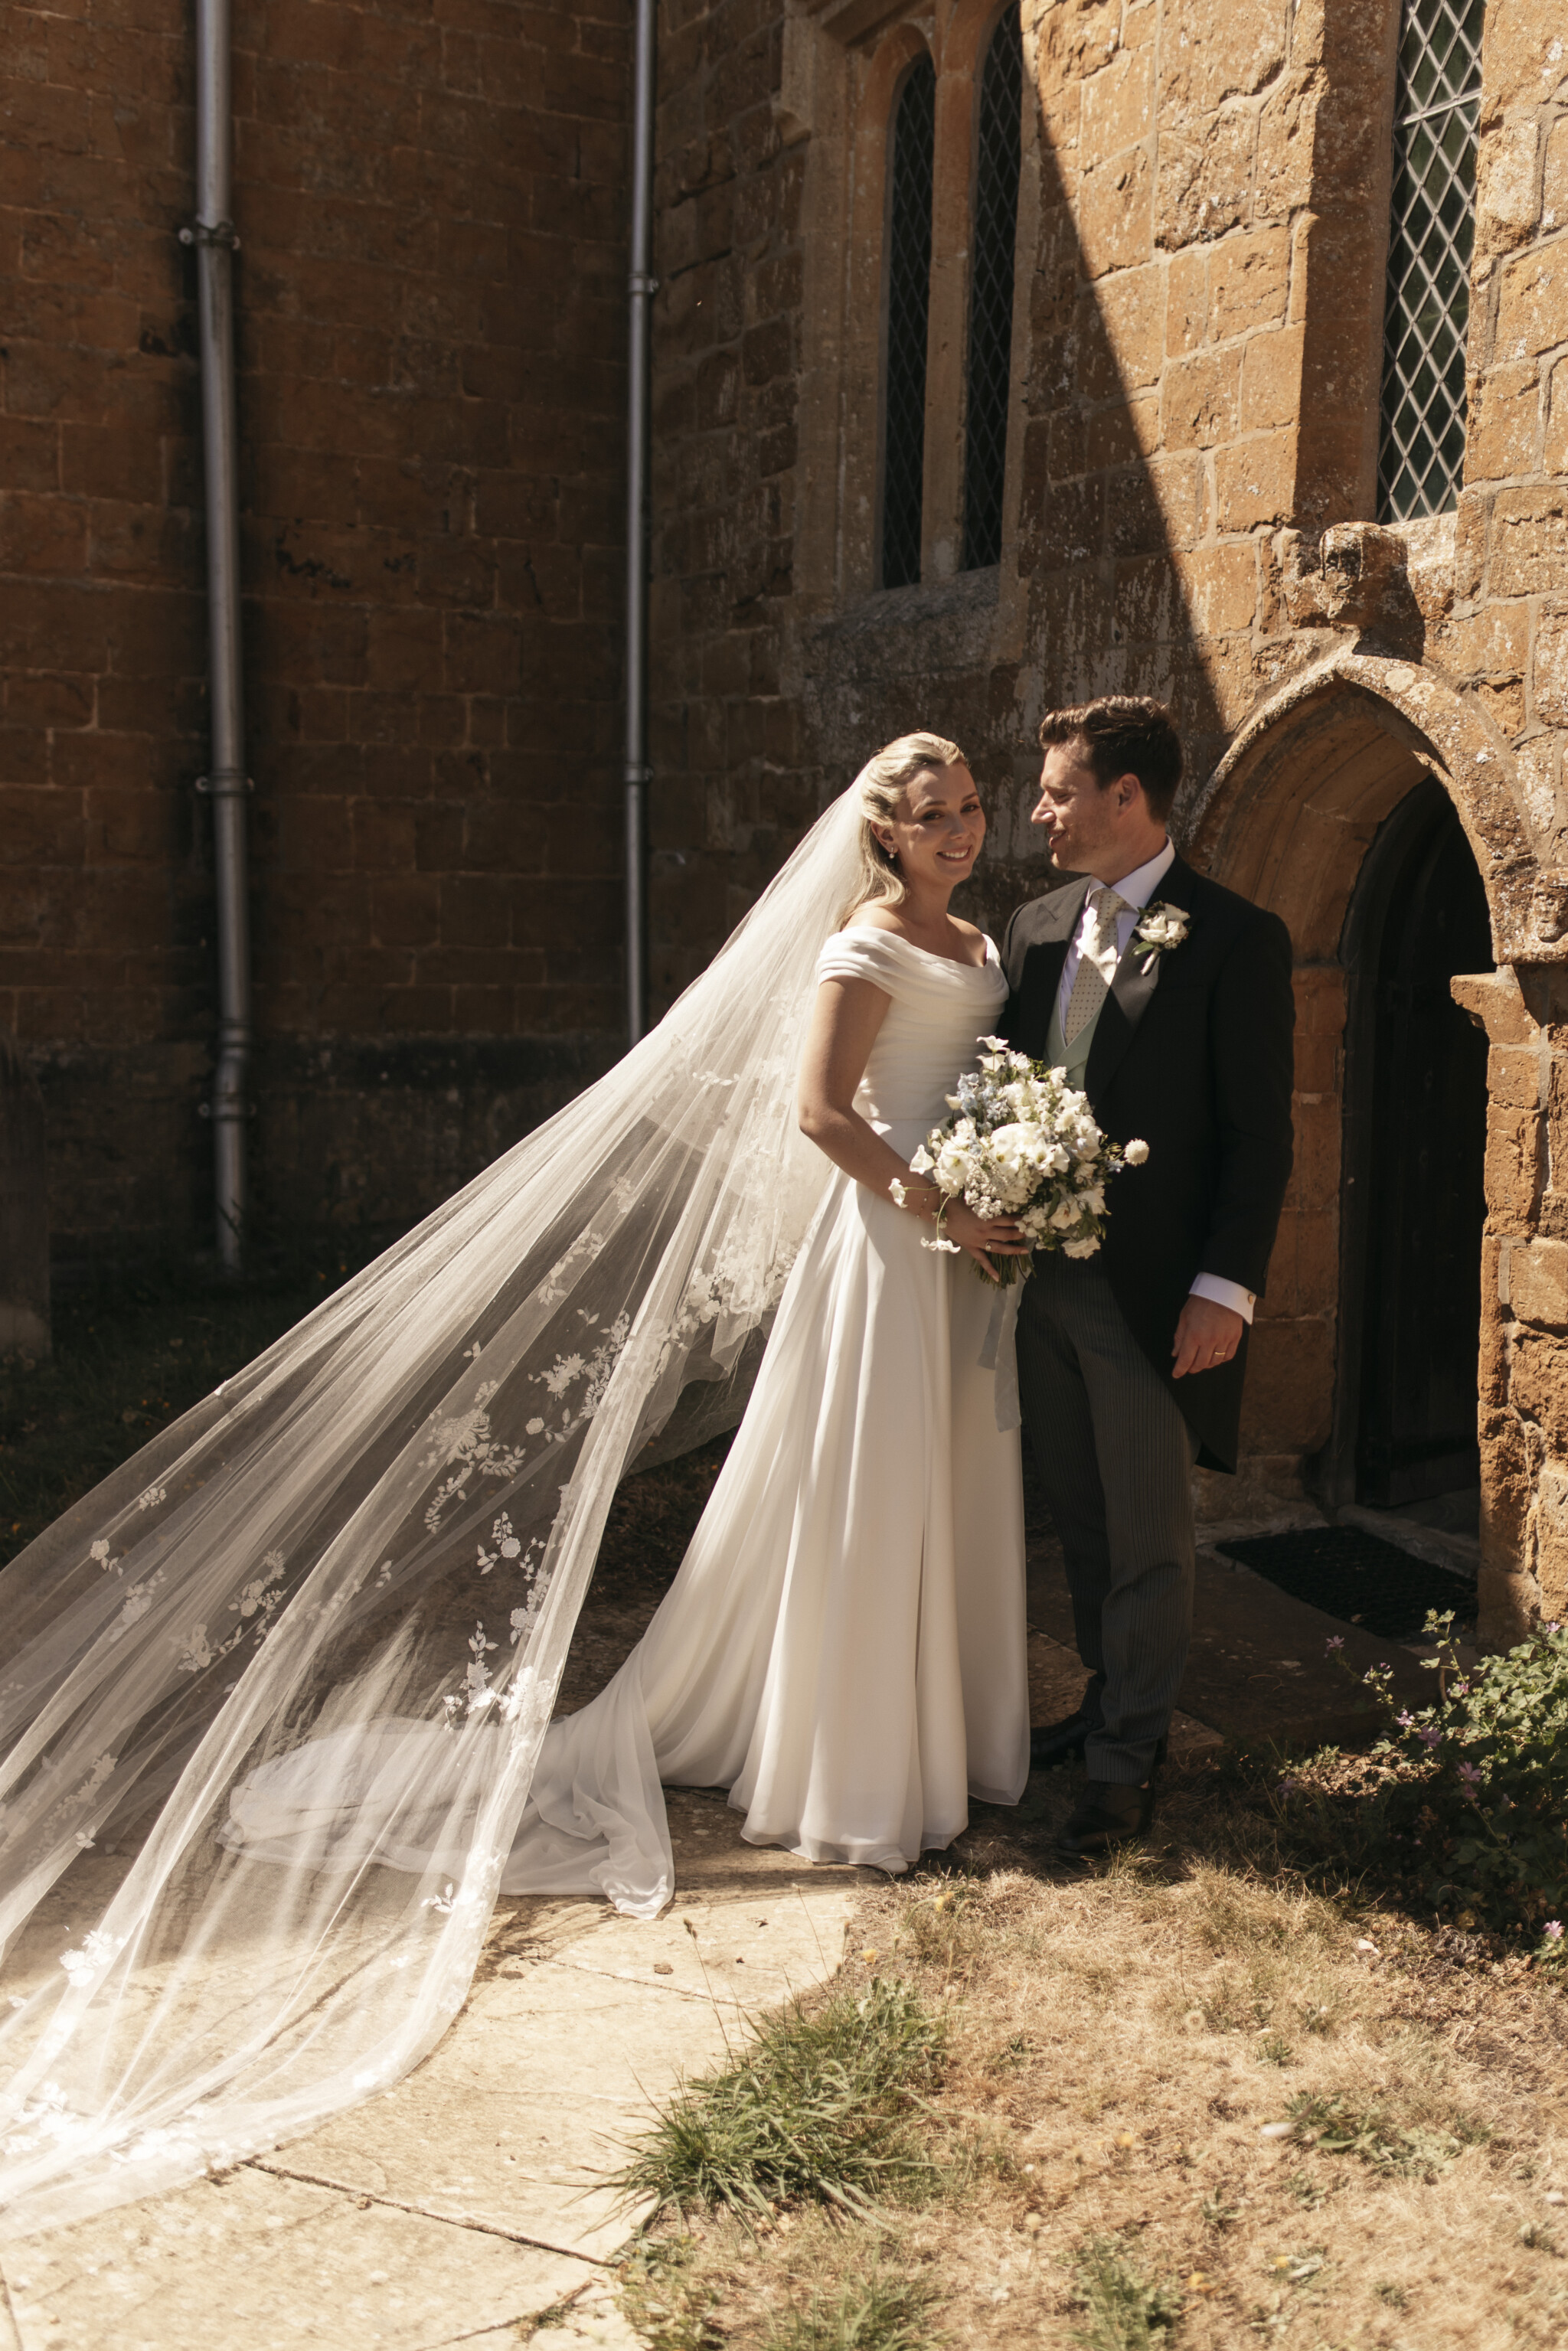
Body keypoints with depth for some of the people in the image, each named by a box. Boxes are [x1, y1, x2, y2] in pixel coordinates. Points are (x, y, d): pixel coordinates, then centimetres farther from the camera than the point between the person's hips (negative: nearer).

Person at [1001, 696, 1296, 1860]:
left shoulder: (1235, 937, -10)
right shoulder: (1037, 926, 10)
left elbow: (1260, 1134, -11)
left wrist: (1227, 1290, -16)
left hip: (1153, 1295, -6)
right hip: (1043, 1280, 6)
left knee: (1148, 1537, 6)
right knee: (1083, 1522, 18)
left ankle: (1127, 1759, 19)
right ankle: (1112, 1701, 35)